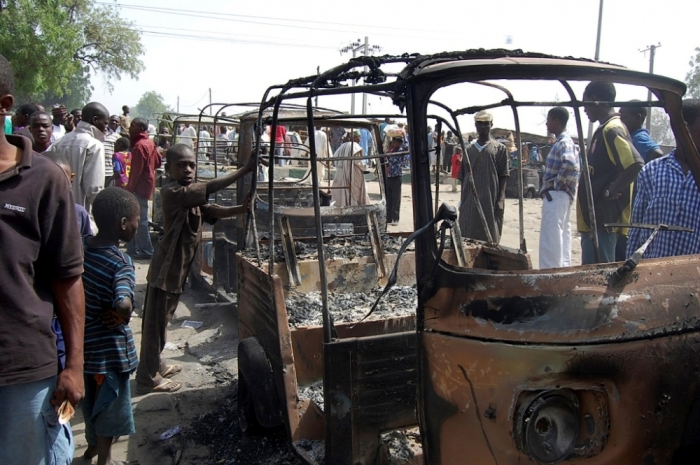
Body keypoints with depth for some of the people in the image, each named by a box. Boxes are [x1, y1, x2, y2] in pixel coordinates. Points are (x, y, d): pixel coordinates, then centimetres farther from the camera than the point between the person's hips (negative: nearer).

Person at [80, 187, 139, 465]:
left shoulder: (80, 246, -6)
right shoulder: (121, 262, -26)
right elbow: (123, 304, -41)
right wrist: (122, 316, -21)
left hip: (84, 338, 7)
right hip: (109, 346, -7)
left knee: (92, 396, 27)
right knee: (109, 402, 14)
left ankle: (93, 443, 48)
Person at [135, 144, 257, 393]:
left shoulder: (191, 196, 11)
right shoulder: (171, 192, -19)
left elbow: (211, 211, 0)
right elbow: (209, 188, -29)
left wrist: (241, 209, -15)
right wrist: (243, 170, -30)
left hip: (178, 266, 10)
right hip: (167, 267, -10)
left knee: (162, 319, 21)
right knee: (155, 322, 1)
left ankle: (155, 365, 36)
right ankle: (147, 378, 12)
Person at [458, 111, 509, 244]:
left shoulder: (499, 149, 5)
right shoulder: (469, 150, 13)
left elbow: (503, 176, 0)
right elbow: (463, 177, 14)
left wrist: (501, 199, -9)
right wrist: (462, 199, 9)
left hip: (491, 200, -3)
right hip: (470, 200, 3)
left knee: (490, 236, 0)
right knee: (468, 235, 4)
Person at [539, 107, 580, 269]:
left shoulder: (563, 143, -14)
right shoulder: (562, 141, 16)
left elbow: (570, 164, -32)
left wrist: (556, 184, -21)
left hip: (556, 195, -11)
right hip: (558, 195, 11)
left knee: (551, 239, -9)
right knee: (562, 234, 15)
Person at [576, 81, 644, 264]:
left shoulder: (612, 130, -15)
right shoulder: (605, 130, 15)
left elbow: (636, 165, -27)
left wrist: (610, 191, -18)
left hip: (602, 221, -10)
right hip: (594, 219, 10)